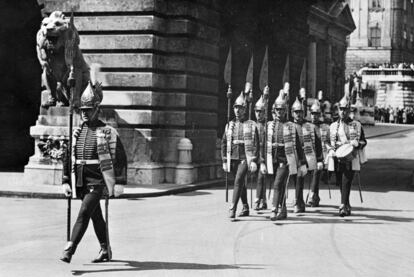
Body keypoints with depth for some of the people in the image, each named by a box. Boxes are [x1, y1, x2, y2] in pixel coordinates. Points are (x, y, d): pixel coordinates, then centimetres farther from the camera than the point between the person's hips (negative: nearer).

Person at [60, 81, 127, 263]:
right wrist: (65, 181, 8)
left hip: (97, 181, -6)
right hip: (81, 182, 6)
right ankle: (105, 250, 29)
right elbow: (67, 158, 14)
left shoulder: (108, 132, -6)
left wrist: (119, 183, -11)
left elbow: (120, 158, -6)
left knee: (84, 212, -17)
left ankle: (69, 250, -21)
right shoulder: (76, 132, 10)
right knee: (96, 216, 16)